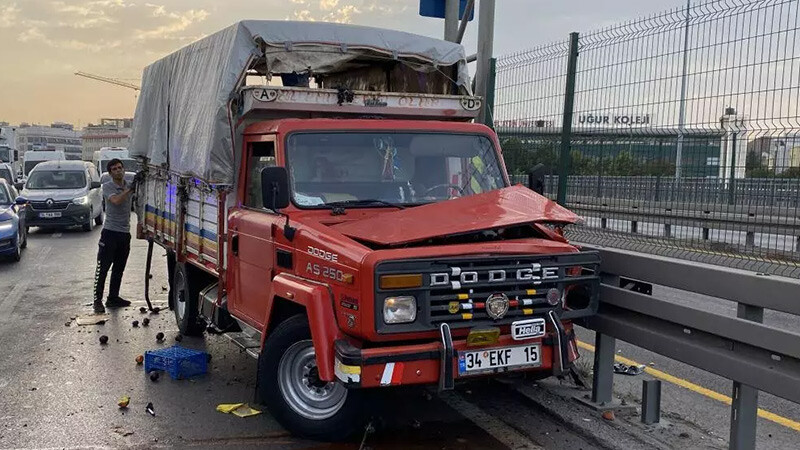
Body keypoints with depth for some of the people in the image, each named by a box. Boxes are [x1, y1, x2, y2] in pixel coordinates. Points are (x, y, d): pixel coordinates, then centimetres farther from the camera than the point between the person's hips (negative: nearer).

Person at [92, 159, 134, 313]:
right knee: (103, 267, -4)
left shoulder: (129, 186, 11)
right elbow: (116, 200, -22)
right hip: (110, 232, -5)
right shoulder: (107, 186, -5)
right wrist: (130, 189, -25)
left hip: (125, 233, 5)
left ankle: (113, 297, 22)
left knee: (119, 269, 12)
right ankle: (97, 300, 0)